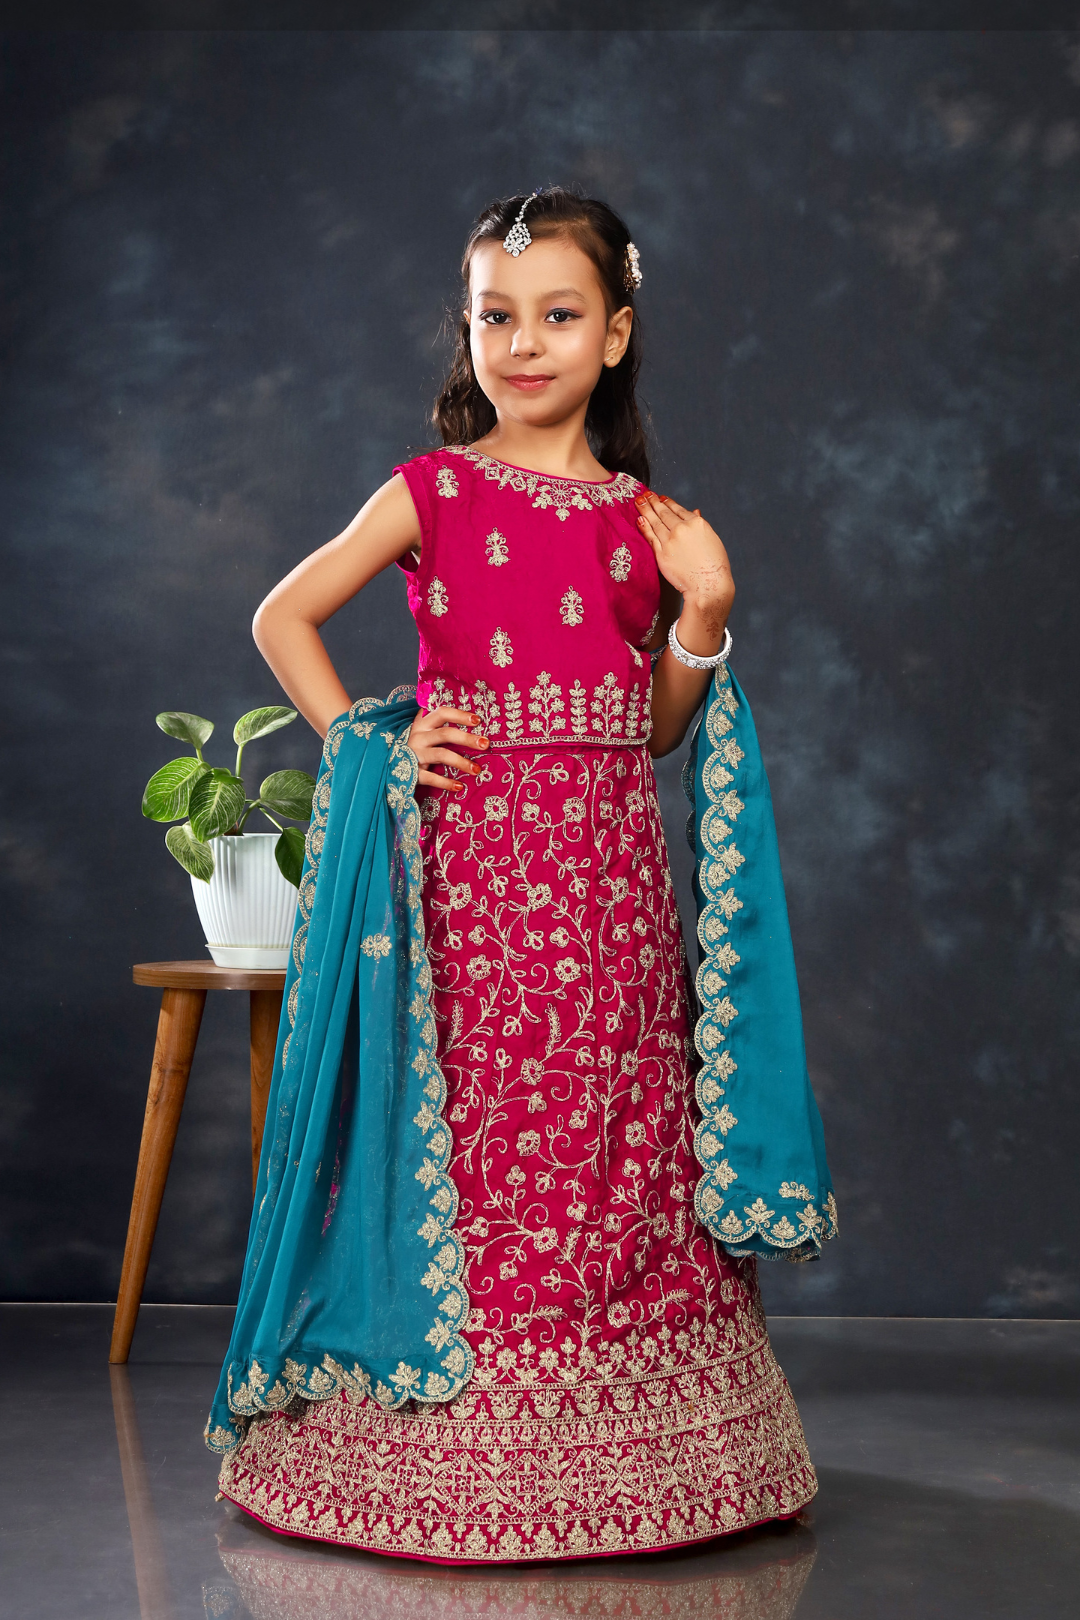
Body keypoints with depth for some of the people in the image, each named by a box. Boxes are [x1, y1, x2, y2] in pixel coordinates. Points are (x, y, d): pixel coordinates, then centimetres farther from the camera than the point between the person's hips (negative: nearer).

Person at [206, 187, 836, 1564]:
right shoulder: (435, 492, 2)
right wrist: (364, 745, -3)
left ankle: (626, 1448, 16)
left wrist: (704, 613, -2)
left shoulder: (647, 520, 10)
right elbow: (281, 615, 5)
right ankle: (463, 1445, 10)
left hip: (612, 863, 3)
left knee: (620, 1129, 4)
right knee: (480, 1126, -3)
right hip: (475, 853, -3)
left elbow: (654, 727, 12)